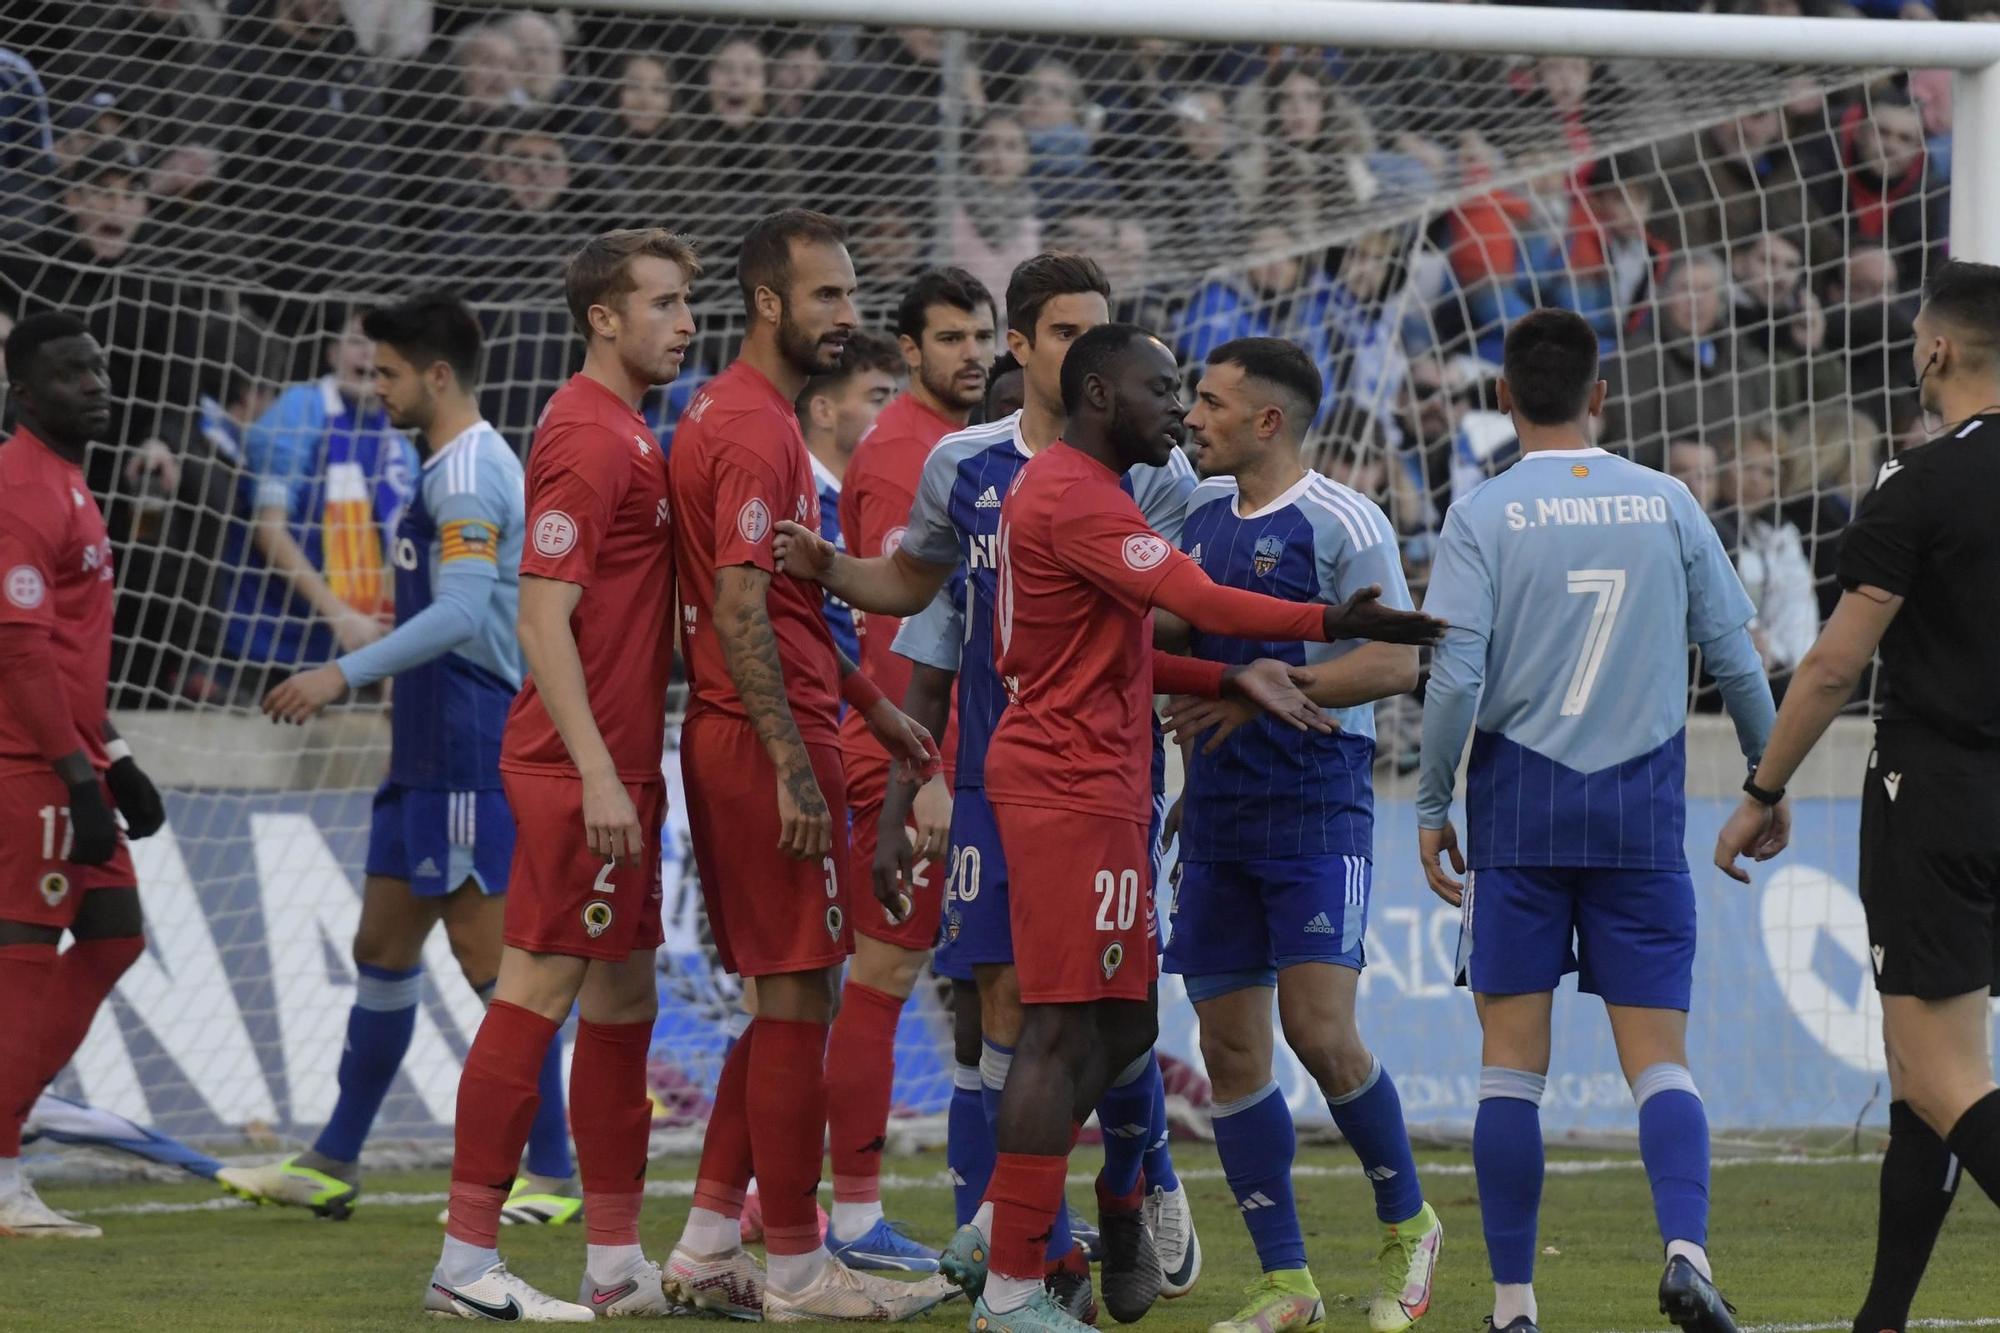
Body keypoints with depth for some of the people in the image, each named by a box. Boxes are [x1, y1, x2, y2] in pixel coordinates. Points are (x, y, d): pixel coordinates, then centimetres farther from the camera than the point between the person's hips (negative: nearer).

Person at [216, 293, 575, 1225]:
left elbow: (463, 613, -26)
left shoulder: (468, 475, -15)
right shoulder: (463, 468, 17)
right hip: (431, 755, 11)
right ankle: (332, 1165, 19)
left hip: (470, 754, -11)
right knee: (382, 947, 13)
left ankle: (550, 1177, -5)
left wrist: (344, 675, -30)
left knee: (490, 954, -8)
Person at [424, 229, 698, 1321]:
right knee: (538, 994, -7)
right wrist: (598, 774, -24)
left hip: (613, 770, 10)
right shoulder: (586, 440, -14)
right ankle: (467, 1263, -5)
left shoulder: (625, 433, 17)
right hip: (582, 770, -10)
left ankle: (617, 1264, 17)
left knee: (621, 1003, 12)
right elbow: (543, 621, -20)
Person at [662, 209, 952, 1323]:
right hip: (769, 740, -10)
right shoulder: (756, 430, -15)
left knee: (791, 998, 14)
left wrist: (869, 702, 25)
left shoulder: (734, 415, 17)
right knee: (801, 998, -5)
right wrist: (793, 766, -23)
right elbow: (741, 613, -21)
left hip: (735, 736, 10)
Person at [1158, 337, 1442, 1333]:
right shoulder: (1201, 512, 13)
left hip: (1317, 810, -7)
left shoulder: (1341, 523, -10)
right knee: (1229, 1043, 3)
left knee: (1319, 1030, -15)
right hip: (1217, 815, 7)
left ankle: (1407, 1224, 8)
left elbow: (1396, 663, -16)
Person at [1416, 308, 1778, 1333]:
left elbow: (1455, 676, -10)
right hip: (1642, 808, 1)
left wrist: (1431, 806, 0)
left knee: (1512, 1064, 4)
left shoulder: (1483, 516, -4)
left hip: (1519, 802, -1)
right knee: (1658, 1059, 2)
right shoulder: (1667, 505, 3)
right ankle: (1685, 1248, -21)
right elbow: (1734, 657, 6)